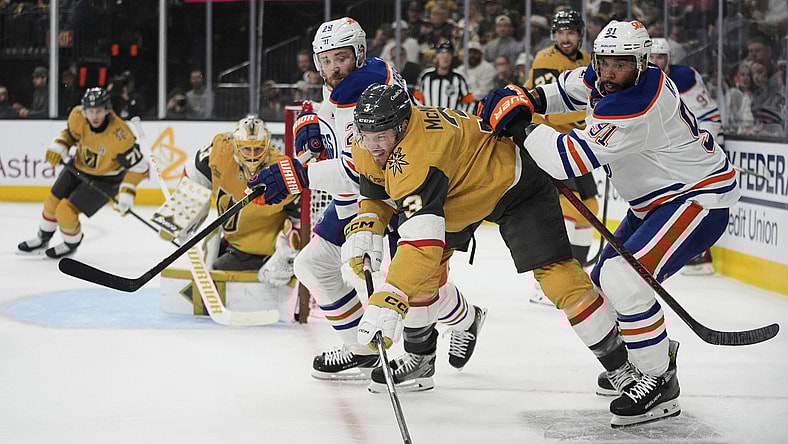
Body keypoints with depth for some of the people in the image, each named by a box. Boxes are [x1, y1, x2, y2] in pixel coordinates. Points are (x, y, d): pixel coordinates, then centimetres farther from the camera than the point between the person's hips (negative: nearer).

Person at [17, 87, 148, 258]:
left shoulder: (120, 135, -37)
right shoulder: (77, 116, -21)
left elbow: (138, 166, -28)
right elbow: (70, 133, 4)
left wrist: (127, 193, -32)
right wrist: (59, 147, -13)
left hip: (105, 179, -6)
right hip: (78, 167, 6)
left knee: (66, 211, -10)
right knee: (52, 203, 13)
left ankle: (71, 244, 22)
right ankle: (42, 240, 42)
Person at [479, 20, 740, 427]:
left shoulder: (634, 107, -32)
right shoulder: (604, 79, -3)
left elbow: (572, 159, -34)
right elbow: (572, 86, 22)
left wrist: (518, 125, -24)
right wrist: (535, 99, 2)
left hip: (700, 198, -11)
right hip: (655, 200, 11)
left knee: (624, 277, -26)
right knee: (603, 281, 16)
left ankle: (660, 382, -14)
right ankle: (656, 351, 37)